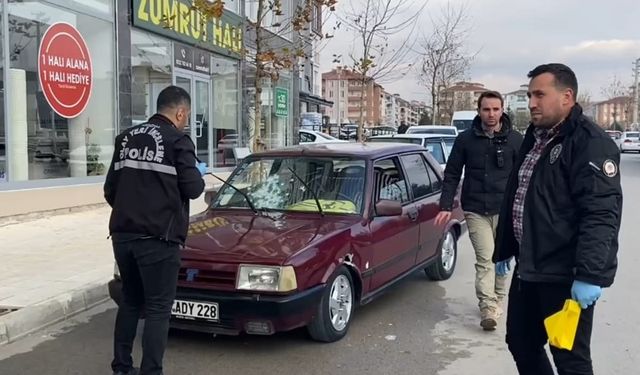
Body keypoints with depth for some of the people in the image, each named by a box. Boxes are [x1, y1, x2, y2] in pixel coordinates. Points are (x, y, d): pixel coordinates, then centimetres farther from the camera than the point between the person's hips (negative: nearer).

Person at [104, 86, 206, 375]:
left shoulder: (126, 137, 14)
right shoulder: (177, 140, -6)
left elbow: (110, 189, 15)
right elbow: (192, 189, -8)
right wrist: (199, 174, 12)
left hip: (122, 234, 7)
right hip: (157, 237, -7)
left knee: (130, 300, 19)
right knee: (158, 307, 1)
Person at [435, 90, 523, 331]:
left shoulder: (515, 140, 2)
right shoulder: (465, 139, 2)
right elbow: (452, 175, 5)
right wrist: (446, 206, -2)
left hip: (505, 210, 1)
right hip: (475, 210, -1)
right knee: (485, 259, -8)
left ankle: (497, 300, 27)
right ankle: (488, 309, -10)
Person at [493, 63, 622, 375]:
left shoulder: (589, 141, -15)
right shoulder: (534, 138, 14)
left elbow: (601, 214, -23)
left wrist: (591, 274, -29)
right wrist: (504, 250, 23)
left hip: (566, 275, -9)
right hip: (527, 269, 9)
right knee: (521, 343, 18)